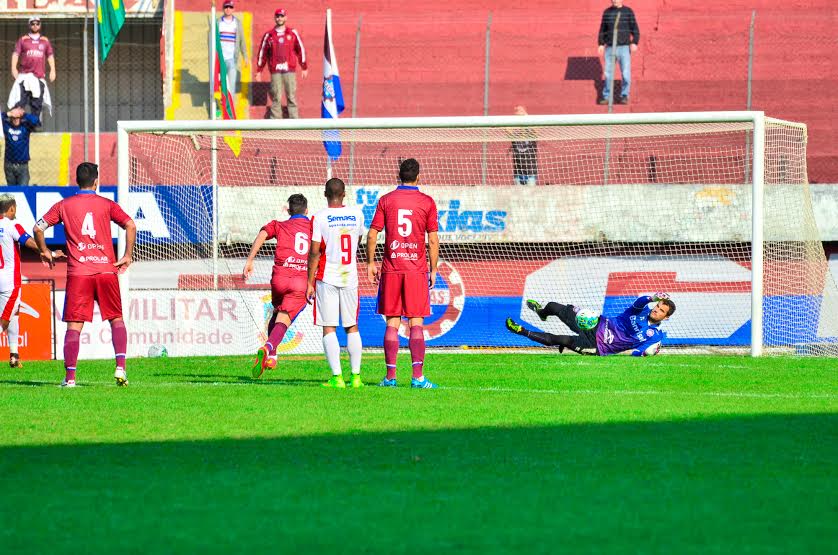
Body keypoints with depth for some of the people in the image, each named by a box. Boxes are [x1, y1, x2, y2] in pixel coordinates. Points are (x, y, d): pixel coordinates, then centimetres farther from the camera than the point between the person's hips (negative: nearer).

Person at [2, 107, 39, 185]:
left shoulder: (25, 126, -3)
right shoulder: (6, 125, 1)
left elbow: (36, 121, -17)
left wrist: (24, 114, -17)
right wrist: (8, 114, -17)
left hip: (22, 165, -2)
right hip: (9, 165, 2)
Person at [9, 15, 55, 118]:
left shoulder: (45, 41, 16)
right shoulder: (22, 40, 10)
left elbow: (50, 55, 12)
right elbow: (15, 54, 3)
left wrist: (52, 70, -2)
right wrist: (14, 68, -12)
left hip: (39, 76, 2)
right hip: (25, 75, -2)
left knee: (37, 103, 2)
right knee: (20, 101, -14)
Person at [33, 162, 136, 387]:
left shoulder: (63, 206, 7)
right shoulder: (107, 205, 6)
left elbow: (38, 228, 4)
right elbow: (130, 225, -5)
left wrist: (45, 251, 19)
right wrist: (128, 256, 3)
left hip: (78, 273, 0)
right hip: (106, 269, 0)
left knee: (74, 324, 1)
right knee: (116, 319, 12)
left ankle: (70, 376, -5)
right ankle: (120, 367, -4)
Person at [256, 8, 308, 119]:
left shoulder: (293, 33, 9)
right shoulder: (269, 35, 9)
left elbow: (301, 50, 11)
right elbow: (262, 52, 12)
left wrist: (304, 68, 9)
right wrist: (259, 71, 9)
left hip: (290, 71, 0)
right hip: (275, 71, 0)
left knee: (291, 97, -1)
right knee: (276, 98, -4)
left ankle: (294, 121, 1)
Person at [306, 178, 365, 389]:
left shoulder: (319, 218, -7)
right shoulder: (356, 214, 4)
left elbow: (315, 252, -9)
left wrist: (310, 283, -4)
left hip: (327, 278, -3)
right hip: (350, 277, 3)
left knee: (329, 329, -1)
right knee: (352, 327, 12)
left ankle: (337, 377, -9)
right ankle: (356, 375, 8)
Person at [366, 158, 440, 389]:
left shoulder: (386, 200, 2)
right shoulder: (427, 202, 0)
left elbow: (372, 234, 1)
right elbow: (433, 240, -1)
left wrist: (371, 263, 12)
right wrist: (433, 269, 7)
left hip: (391, 269, 1)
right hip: (417, 269, -1)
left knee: (392, 322, 5)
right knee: (416, 323, 0)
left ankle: (391, 376, 3)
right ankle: (418, 376, -7)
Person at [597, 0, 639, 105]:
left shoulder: (628, 12, -1)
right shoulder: (607, 12, 6)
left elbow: (635, 29, -2)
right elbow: (603, 29, 11)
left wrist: (634, 43, -15)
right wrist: (601, 44, 1)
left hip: (624, 48, -2)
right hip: (610, 48, 2)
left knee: (626, 73, -5)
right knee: (608, 73, 2)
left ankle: (624, 96, 7)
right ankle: (606, 96, 10)